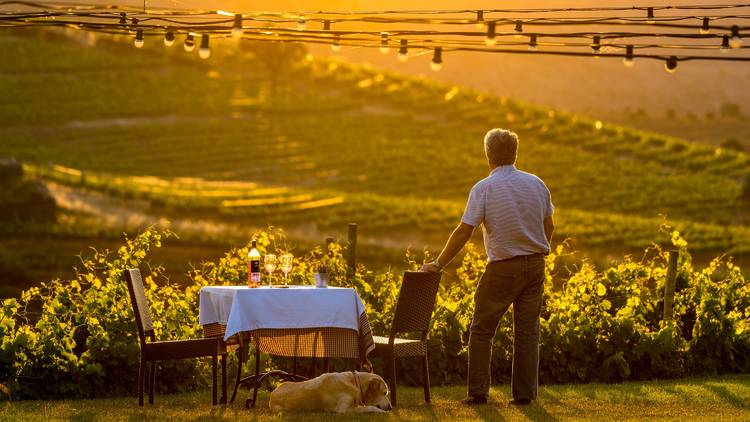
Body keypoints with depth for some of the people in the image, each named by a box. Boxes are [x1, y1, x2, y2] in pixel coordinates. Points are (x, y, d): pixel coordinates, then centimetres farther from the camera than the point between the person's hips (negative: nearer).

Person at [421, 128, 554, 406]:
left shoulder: (484, 188, -12)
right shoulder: (537, 184, 2)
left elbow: (464, 232, -15)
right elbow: (549, 226, 10)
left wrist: (438, 264, -8)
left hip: (503, 268, -4)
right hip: (535, 266, 4)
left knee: (482, 329, 6)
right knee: (527, 330, 8)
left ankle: (478, 391, 4)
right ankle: (525, 392, 7)